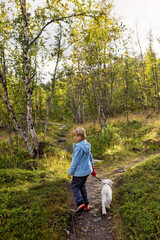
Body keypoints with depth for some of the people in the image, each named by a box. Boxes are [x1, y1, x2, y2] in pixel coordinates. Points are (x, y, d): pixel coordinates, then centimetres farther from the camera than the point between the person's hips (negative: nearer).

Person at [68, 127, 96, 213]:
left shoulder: (79, 147, -24)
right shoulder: (87, 145, 3)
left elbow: (75, 162, -20)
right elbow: (90, 156, 16)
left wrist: (70, 172, -10)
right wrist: (92, 166, 29)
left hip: (79, 172, -8)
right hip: (87, 170, 8)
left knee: (74, 187, 8)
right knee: (82, 186, 20)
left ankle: (80, 203, -3)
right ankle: (86, 205, 25)